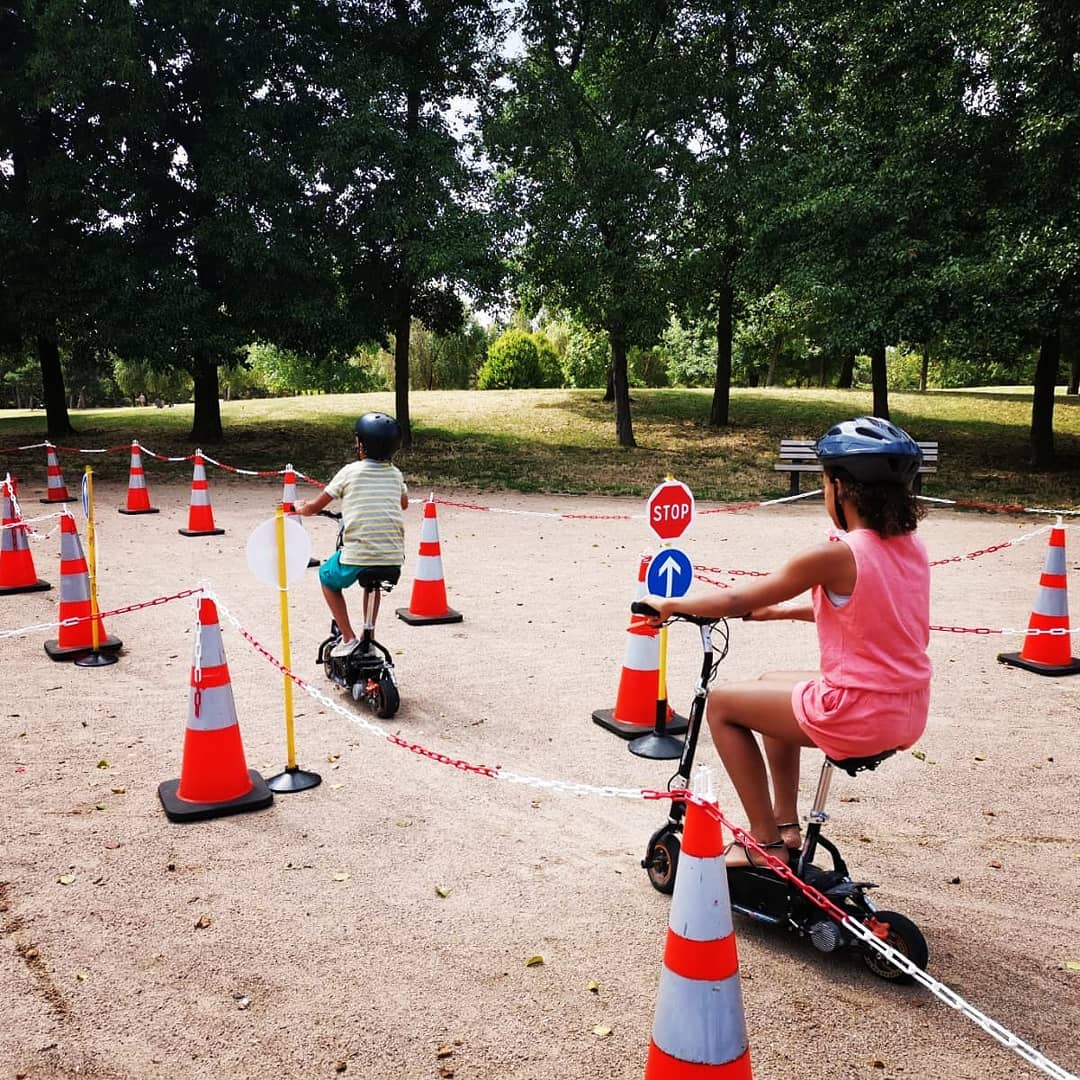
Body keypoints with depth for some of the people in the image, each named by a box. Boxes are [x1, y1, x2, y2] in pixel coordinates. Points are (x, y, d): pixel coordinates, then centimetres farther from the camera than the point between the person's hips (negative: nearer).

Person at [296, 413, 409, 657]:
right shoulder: (395, 473, 9)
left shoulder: (350, 472, -1)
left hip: (356, 559, -4)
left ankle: (348, 638, 16)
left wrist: (300, 508, 26)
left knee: (327, 576, 26)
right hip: (393, 562, 4)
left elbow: (314, 507, 5)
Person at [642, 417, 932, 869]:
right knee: (771, 684, 29)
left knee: (722, 702, 9)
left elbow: (736, 601, -14)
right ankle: (786, 823, 34)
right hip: (908, 714, 9)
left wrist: (667, 604, 1)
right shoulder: (911, 547, 4)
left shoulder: (836, 555, -20)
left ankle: (766, 843, 15)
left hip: (856, 715, -8)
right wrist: (781, 610, 23)